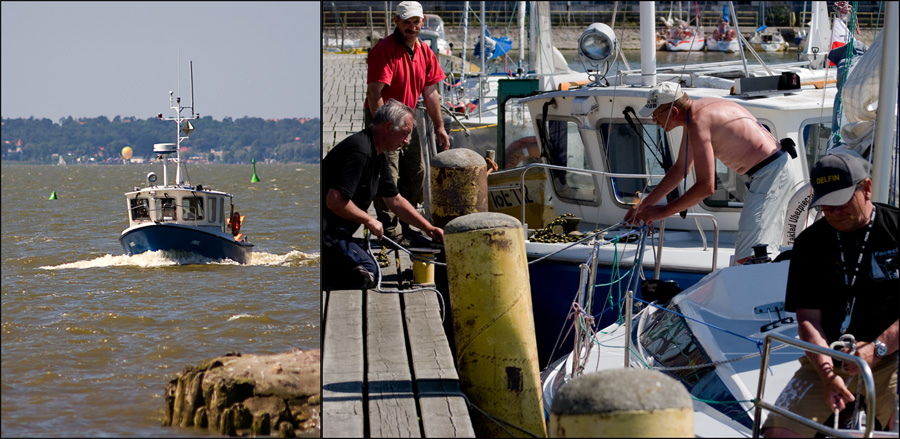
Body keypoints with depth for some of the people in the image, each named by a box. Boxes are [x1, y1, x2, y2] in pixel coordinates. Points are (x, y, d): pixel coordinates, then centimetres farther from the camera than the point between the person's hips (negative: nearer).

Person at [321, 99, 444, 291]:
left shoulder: (378, 156, 15)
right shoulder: (360, 152, -21)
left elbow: (395, 200, 25)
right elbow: (335, 201, -27)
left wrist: (428, 228, 19)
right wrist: (368, 220, -13)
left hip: (334, 230, 11)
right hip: (324, 230, -11)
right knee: (365, 272, -19)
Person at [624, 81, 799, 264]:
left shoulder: (698, 123, -21)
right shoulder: (697, 110, 12)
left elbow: (706, 187, -22)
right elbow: (680, 169, 23)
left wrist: (662, 212, -14)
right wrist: (645, 204, 20)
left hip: (768, 175, -11)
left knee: (746, 259, -17)